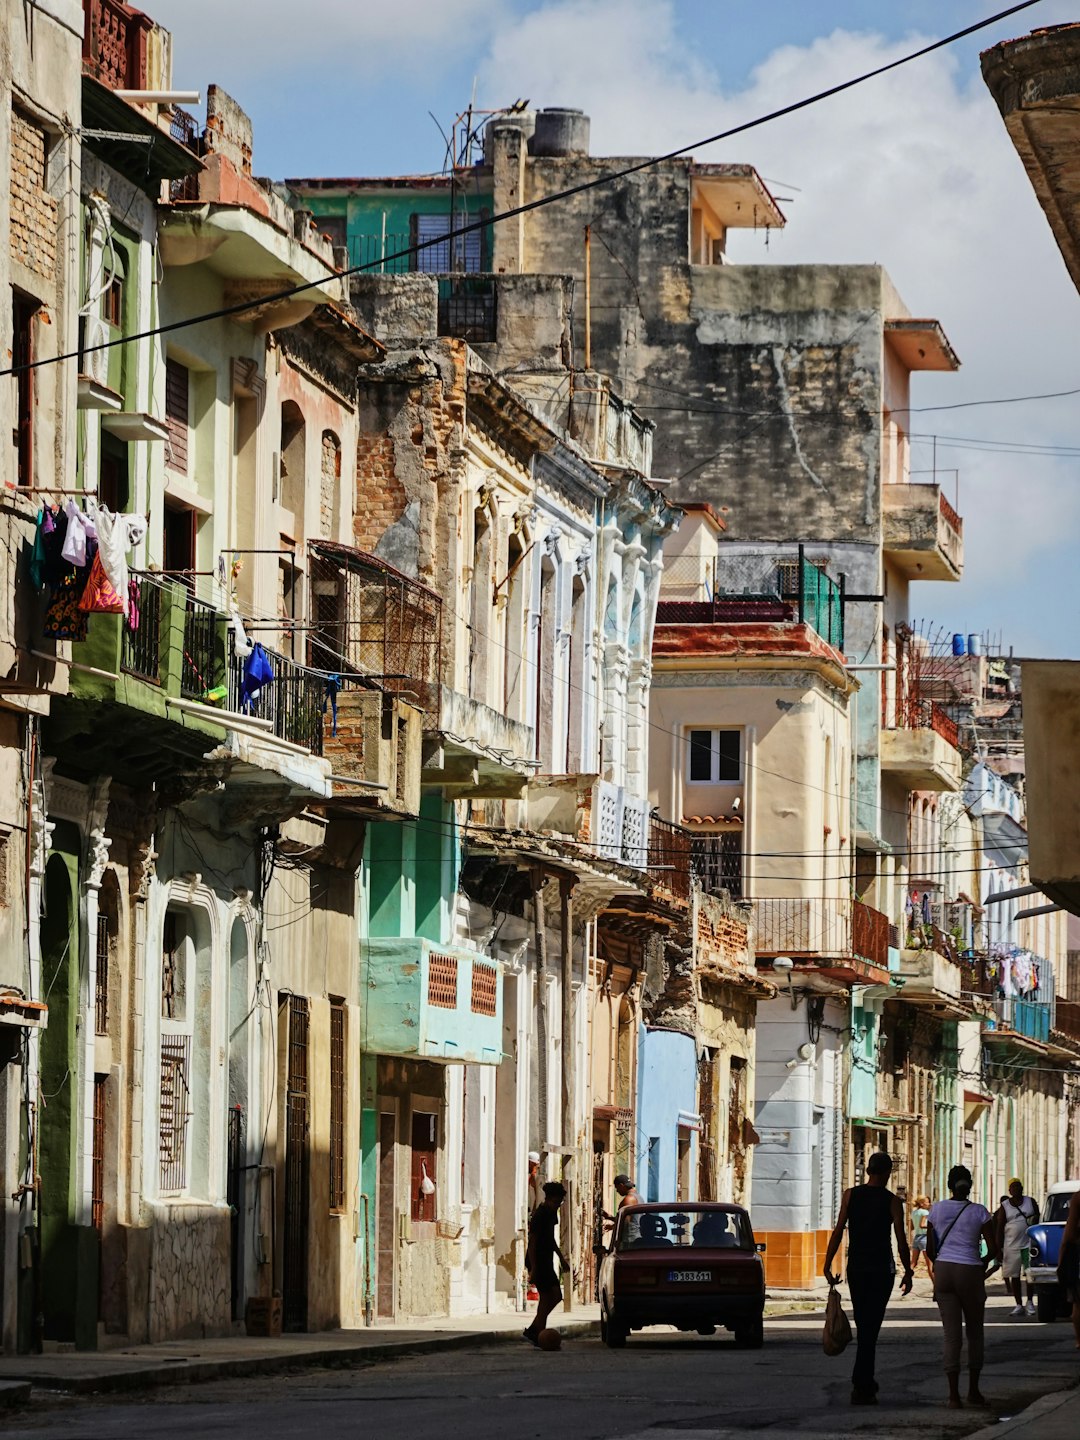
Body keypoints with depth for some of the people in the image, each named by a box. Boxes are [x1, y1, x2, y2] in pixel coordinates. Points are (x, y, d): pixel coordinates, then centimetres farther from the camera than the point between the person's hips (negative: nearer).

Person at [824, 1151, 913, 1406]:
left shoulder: (851, 1195, 2)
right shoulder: (892, 1201, -5)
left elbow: (838, 1232, -3)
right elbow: (901, 1241, -6)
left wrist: (828, 1265, 0)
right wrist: (907, 1272, 4)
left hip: (855, 1269, 3)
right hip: (881, 1270, -3)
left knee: (864, 1326, 15)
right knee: (870, 1329, -3)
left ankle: (865, 1382, 20)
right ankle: (862, 1387, -9)